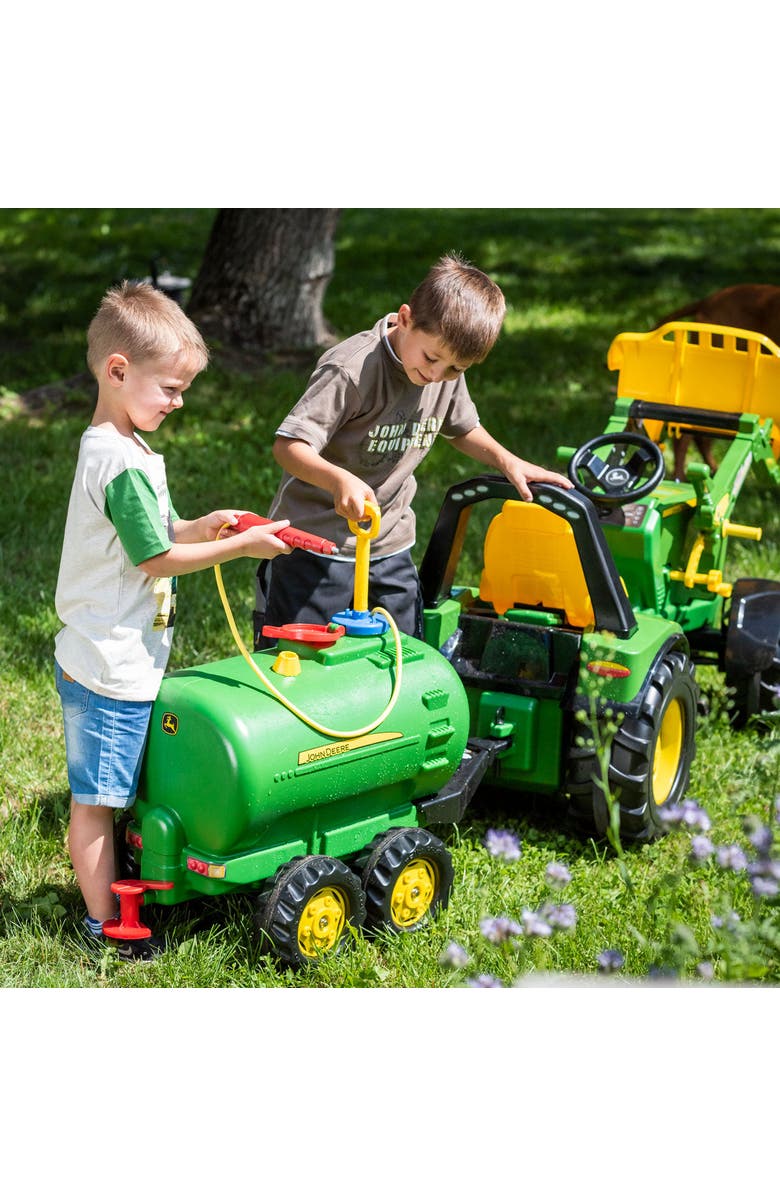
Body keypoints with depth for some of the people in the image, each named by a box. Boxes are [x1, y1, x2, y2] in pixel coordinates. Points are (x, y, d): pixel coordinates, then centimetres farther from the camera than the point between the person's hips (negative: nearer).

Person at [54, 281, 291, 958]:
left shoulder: (109, 446, 10)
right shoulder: (125, 463, -22)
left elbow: (144, 535, 17)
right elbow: (156, 559, -19)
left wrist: (202, 527, 2)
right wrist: (242, 546, -12)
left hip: (103, 660, 10)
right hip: (112, 671, -10)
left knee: (104, 795, 19)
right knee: (95, 800, 1)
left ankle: (111, 885, 30)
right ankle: (105, 924, 10)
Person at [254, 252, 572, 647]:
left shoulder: (449, 370, -2)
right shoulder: (351, 369, -24)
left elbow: (461, 427, 19)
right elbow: (288, 445, -28)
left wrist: (507, 461, 3)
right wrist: (341, 480, -45)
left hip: (389, 545, 6)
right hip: (316, 541, -6)